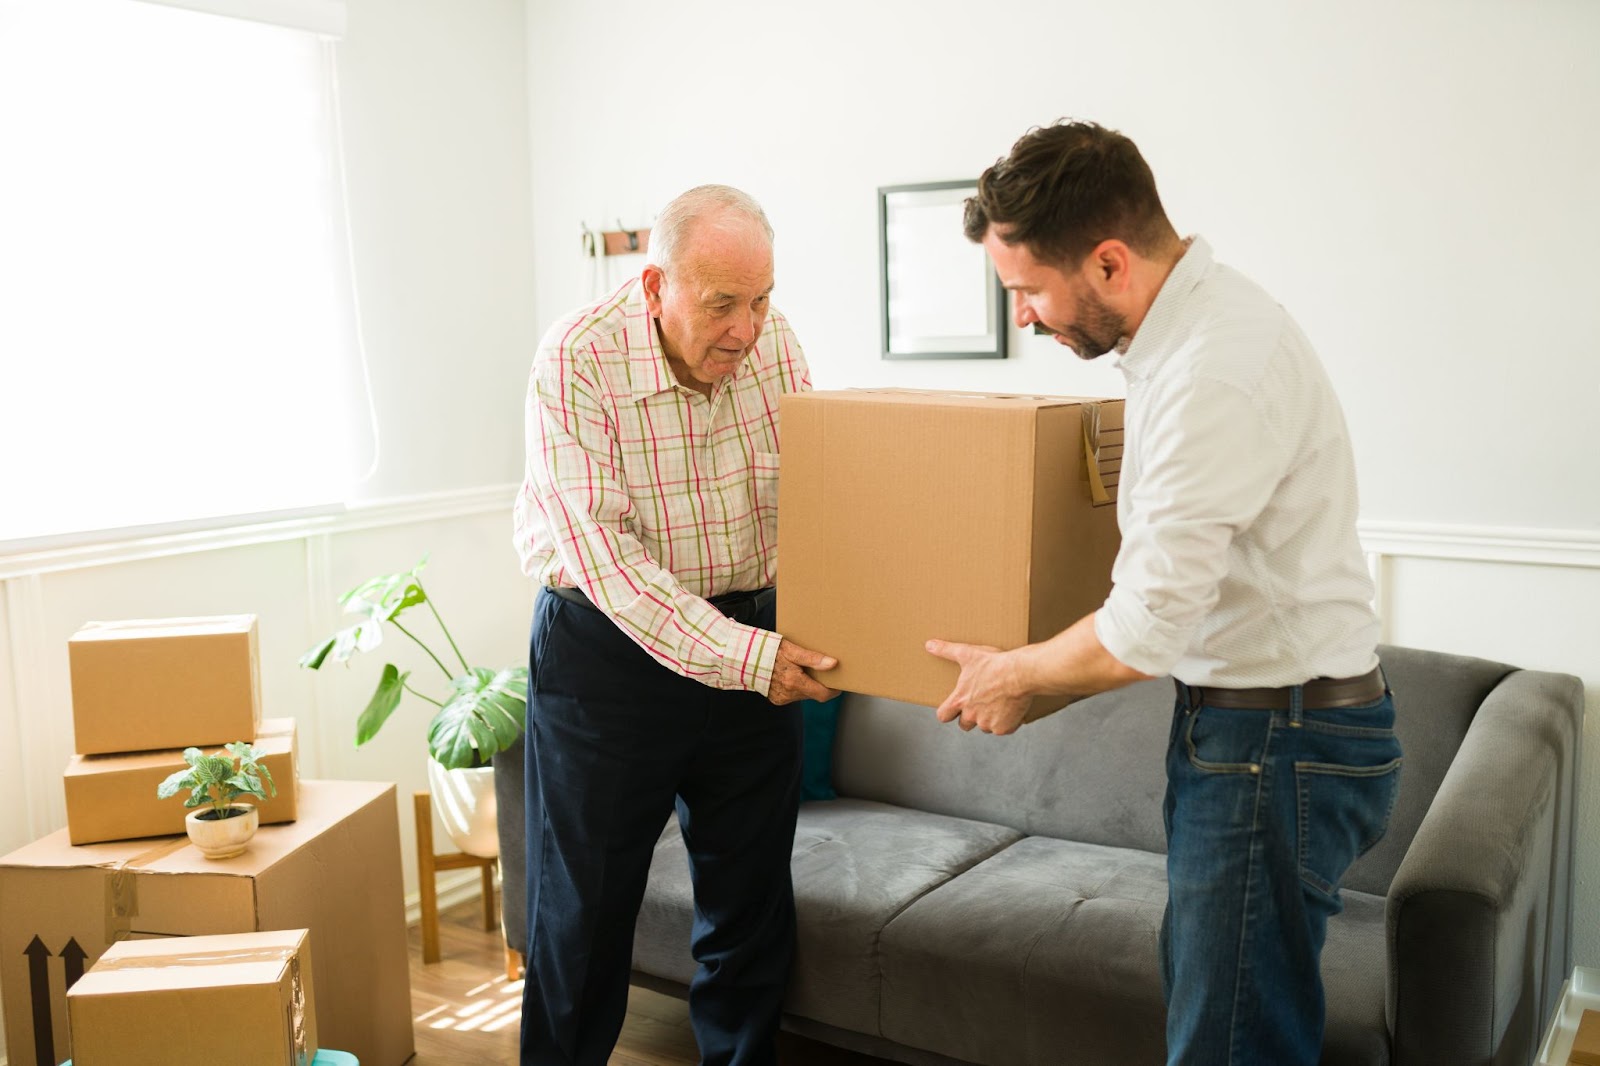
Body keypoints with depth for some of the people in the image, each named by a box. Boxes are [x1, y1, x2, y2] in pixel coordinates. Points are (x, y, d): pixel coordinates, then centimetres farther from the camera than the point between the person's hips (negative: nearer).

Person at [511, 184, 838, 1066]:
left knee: (752, 900, 13)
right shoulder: (577, 361, -20)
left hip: (751, 638, 4)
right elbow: (603, 553, -24)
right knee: (583, 911, 7)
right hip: (609, 644, -4)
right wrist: (738, 657, -29)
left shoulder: (773, 341, -5)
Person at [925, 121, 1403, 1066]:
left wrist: (1013, 675, -8)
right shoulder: (1191, 316, 6)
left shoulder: (1217, 373, -26)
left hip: (1281, 743, -10)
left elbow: (1147, 631, -24)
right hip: (1244, 717, 10)